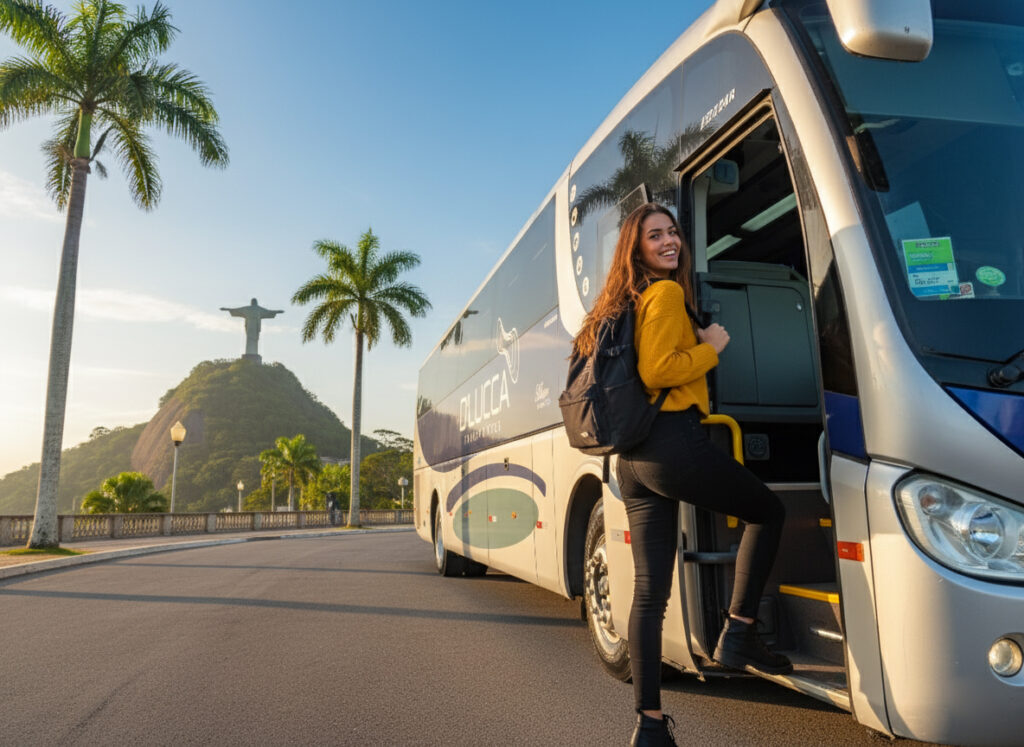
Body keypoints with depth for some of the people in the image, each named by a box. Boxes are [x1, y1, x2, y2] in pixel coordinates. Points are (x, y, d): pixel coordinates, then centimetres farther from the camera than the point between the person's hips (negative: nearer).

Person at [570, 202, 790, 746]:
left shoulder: (629, 302, 22)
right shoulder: (667, 293, -5)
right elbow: (655, 371, -17)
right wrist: (710, 347, -3)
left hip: (632, 457, 9)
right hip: (673, 442, -9)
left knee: (649, 591, 9)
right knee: (767, 513, 16)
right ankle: (737, 636, 14)